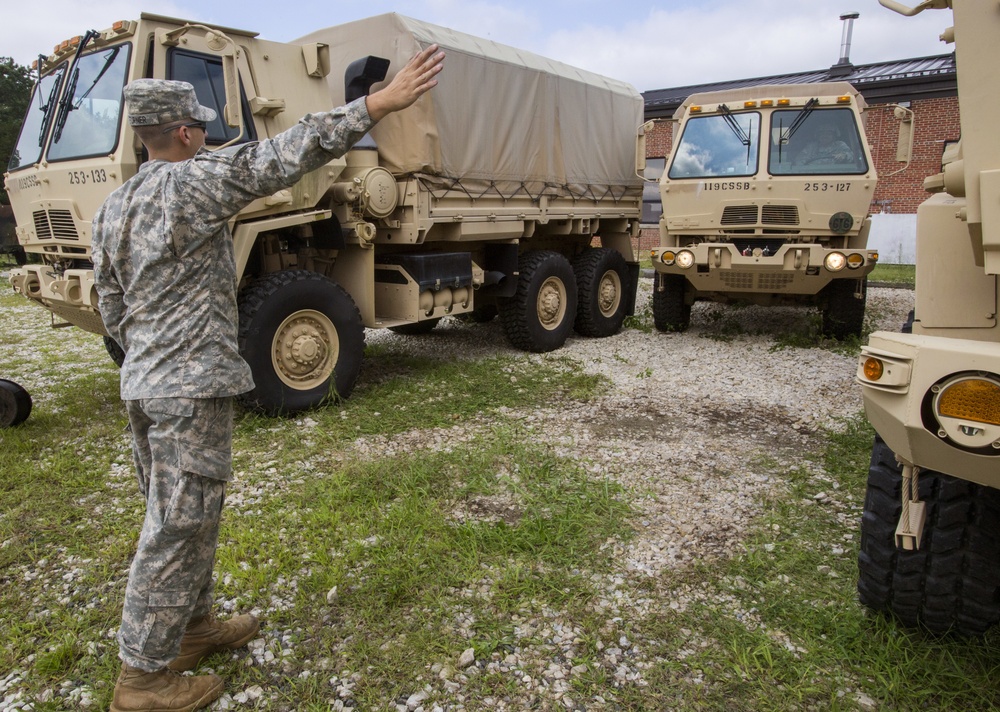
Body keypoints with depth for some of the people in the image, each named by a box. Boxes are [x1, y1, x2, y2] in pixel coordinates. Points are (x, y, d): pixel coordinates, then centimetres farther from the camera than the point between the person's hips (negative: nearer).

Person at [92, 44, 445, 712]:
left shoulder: (112, 209, 11)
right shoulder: (191, 182, -14)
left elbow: (113, 312, 16)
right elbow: (286, 155, -23)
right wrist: (381, 101, -24)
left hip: (142, 384, 9)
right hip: (193, 387, -9)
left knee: (181, 516, 20)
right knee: (177, 530, 1)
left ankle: (194, 626, 36)